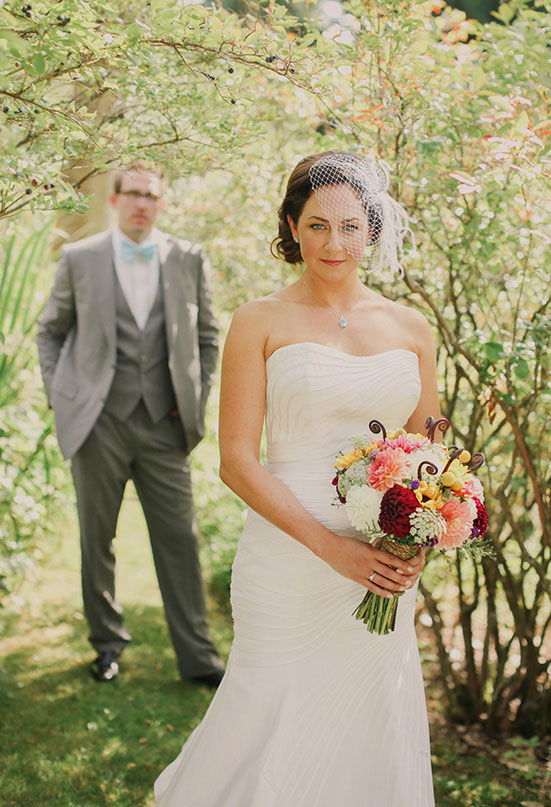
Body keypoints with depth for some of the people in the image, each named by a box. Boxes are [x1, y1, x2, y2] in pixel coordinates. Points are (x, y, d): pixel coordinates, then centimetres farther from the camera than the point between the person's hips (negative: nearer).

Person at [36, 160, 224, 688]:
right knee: (96, 539, 8)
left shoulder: (189, 259, 6)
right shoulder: (79, 258, 3)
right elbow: (50, 331, 13)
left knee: (180, 539, 1)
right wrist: (59, 397, 3)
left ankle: (197, 656, 11)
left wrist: (196, 400, 6)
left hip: (164, 425, 1)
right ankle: (107, 644, 26)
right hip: (98, 424, 0)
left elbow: (206, 335, 15)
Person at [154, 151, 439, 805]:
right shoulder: (260, 322, -2)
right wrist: (330, 545, -16)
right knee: (273, 717, 3)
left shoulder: (410, 328, 8)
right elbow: (236, 460, -7)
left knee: (373, 732, 10)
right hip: (289, 561, -3)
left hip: (383, 569, 4)